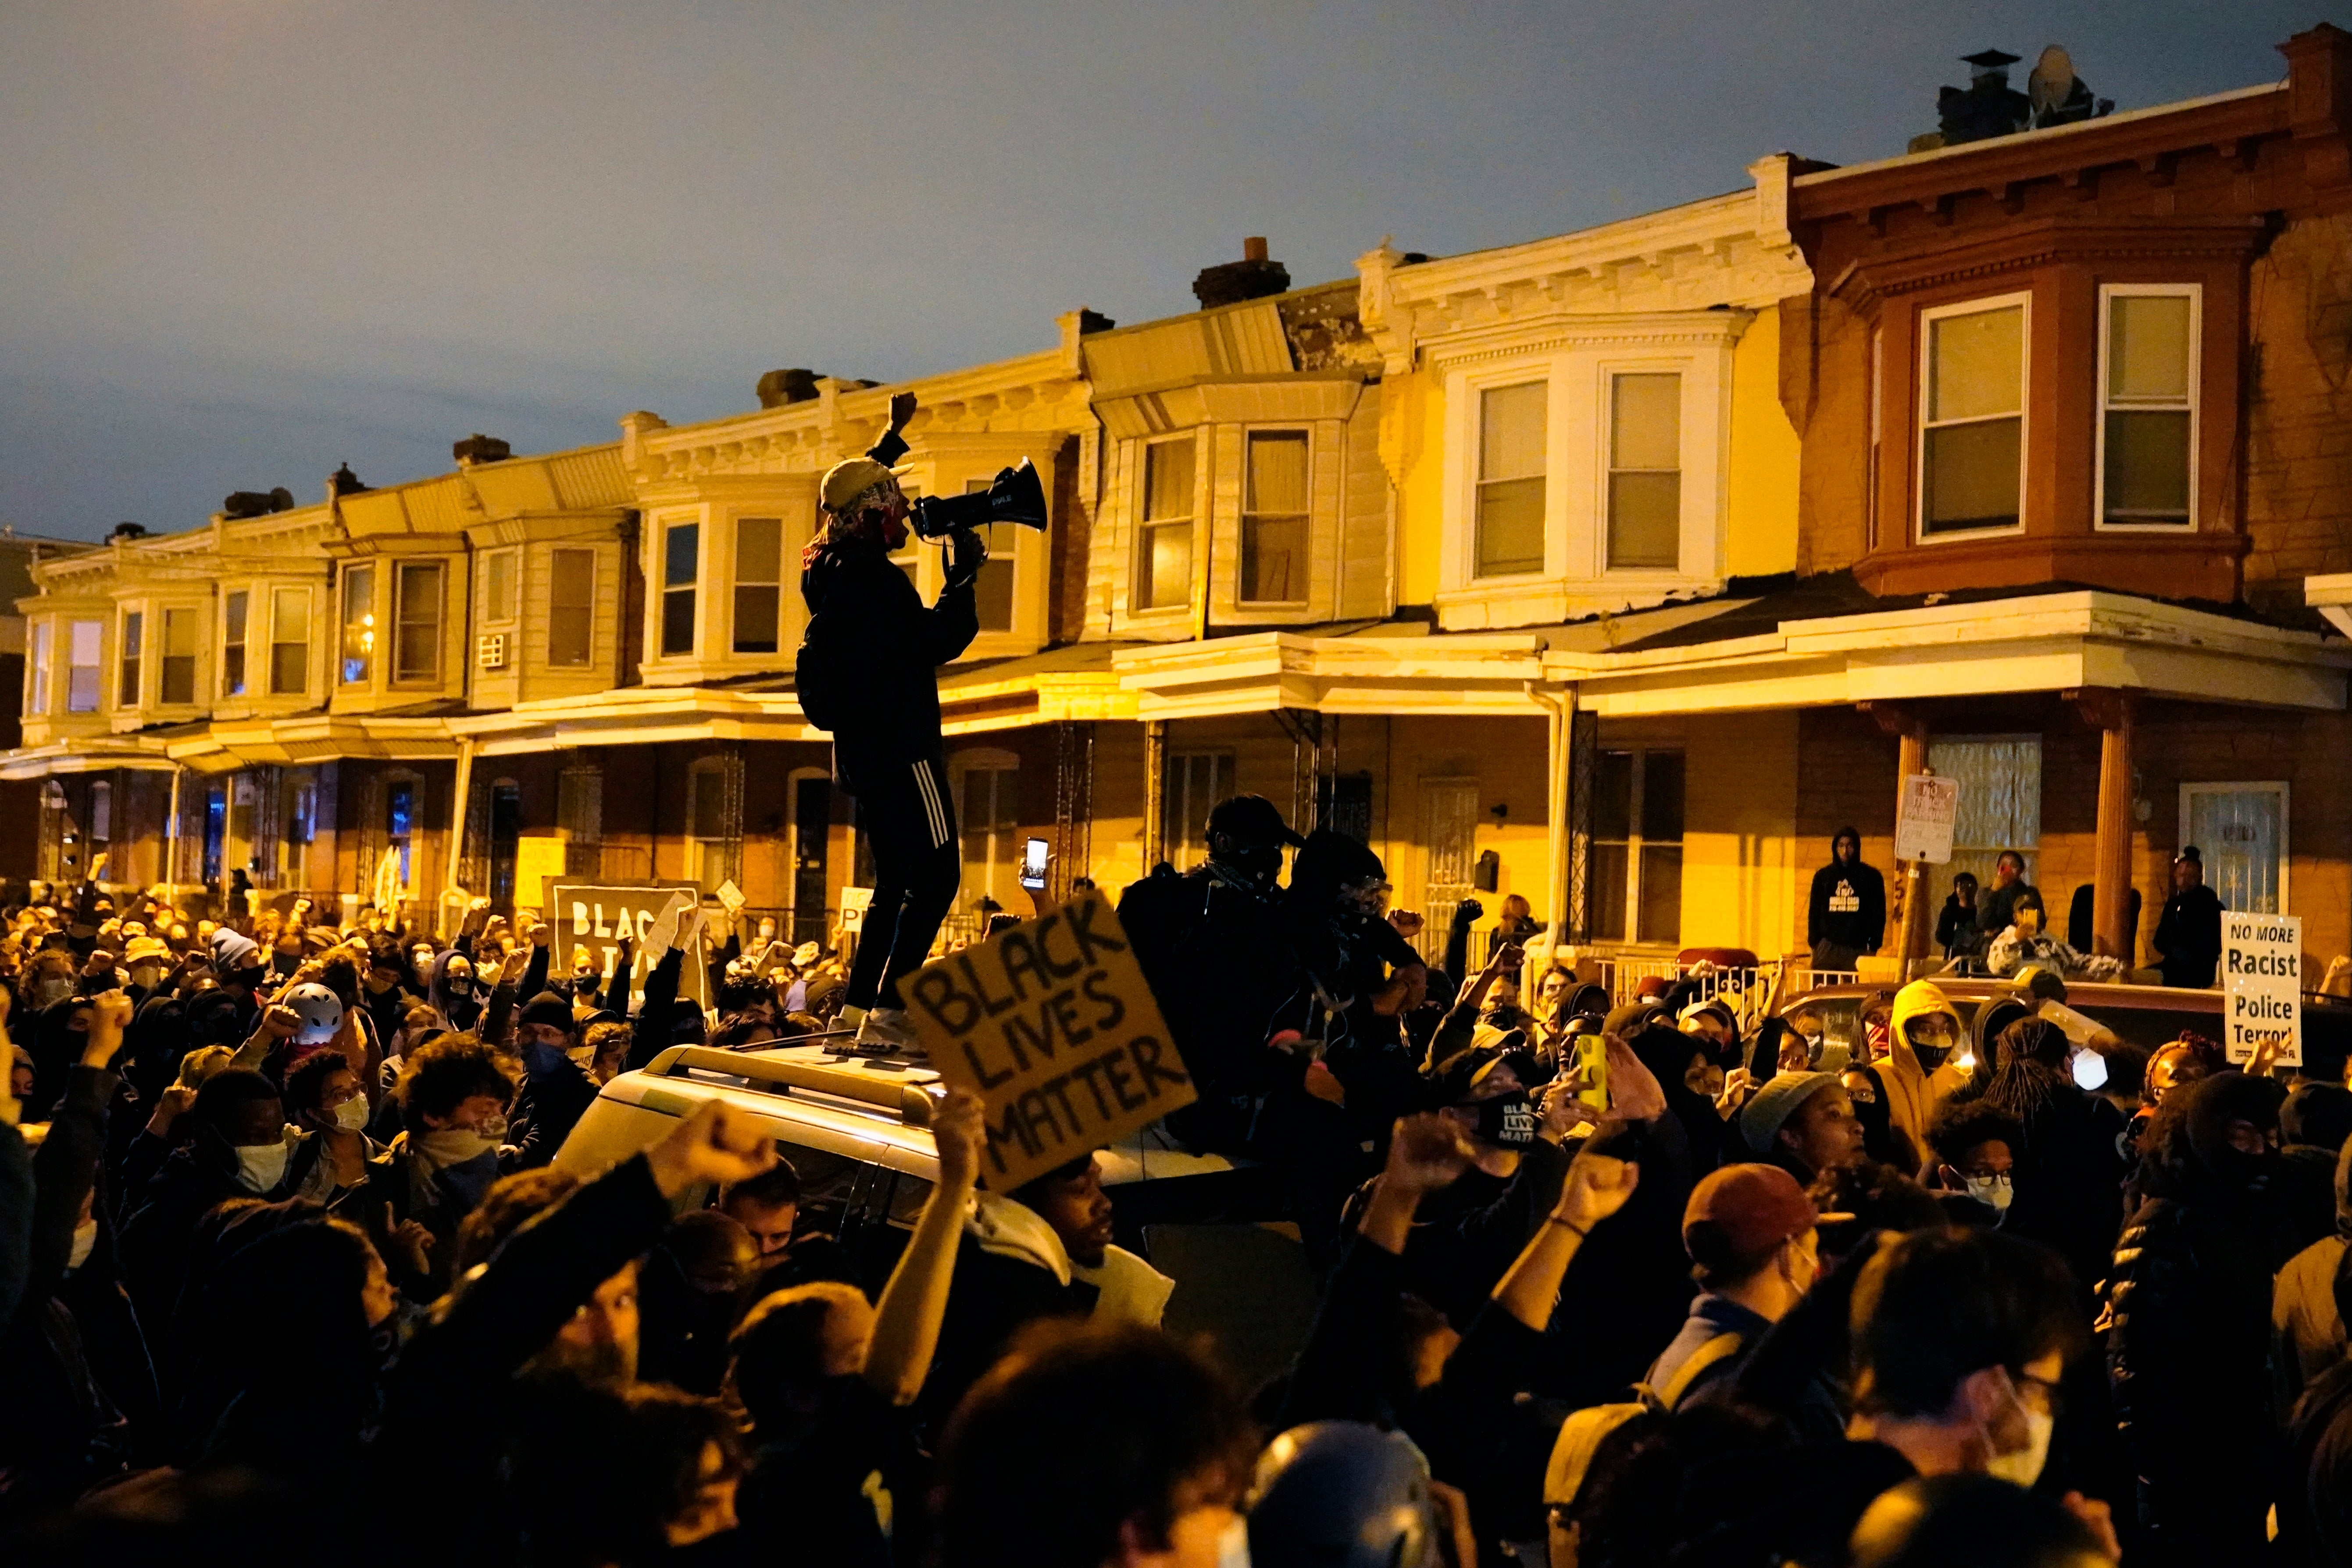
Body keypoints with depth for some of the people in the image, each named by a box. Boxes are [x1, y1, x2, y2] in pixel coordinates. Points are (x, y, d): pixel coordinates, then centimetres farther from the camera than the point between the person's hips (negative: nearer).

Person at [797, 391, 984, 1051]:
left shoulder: (830, 568, 13)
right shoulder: (872, 576, -16)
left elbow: (858, 488, 32)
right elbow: (936, 641, -21)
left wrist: (894, 436, 40)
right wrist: (963, 575, -11)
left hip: (864, 747, 10)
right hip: (900, 746, -10)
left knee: (896, 880, 16)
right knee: (936, 876, -11)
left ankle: (859, 1007, 16)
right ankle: (890, 1012, -17)